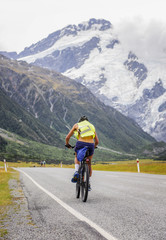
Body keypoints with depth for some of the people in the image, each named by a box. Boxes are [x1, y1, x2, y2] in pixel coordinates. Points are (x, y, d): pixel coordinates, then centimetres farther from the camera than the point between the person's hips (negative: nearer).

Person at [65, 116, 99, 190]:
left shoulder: (77, 125, 20)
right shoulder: (92, 126, 26)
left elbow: (67, 137, 19)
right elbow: (97, 141, 25)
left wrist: (67, 144, 39)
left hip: (80, 143, -2)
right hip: (90, 145, 2)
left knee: (77, 157, 31)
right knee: (89, 164, 23)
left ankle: (76, 171, 6)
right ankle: (88, 183, 19)